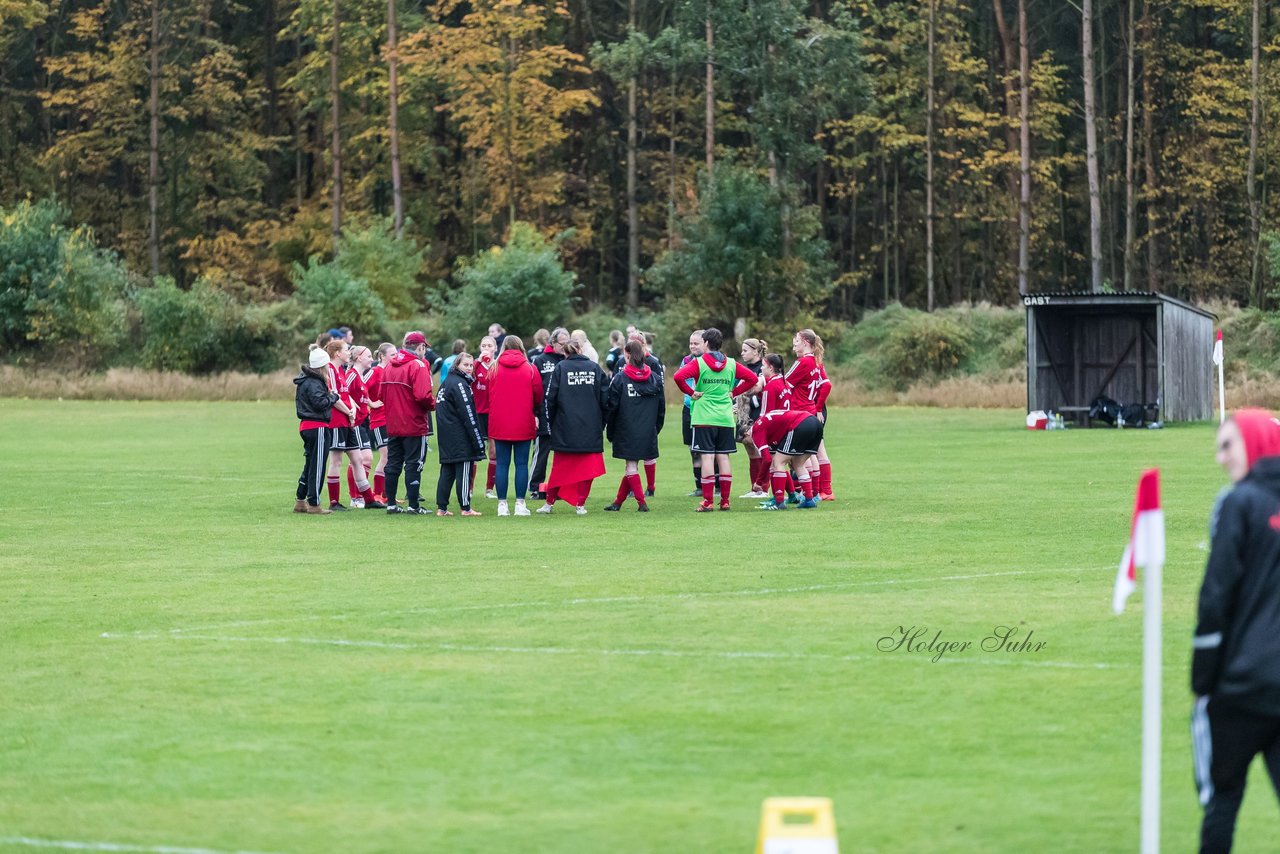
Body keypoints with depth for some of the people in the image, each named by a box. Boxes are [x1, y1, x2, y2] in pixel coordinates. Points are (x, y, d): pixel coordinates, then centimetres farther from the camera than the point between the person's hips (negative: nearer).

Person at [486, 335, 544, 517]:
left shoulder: (494, 369, 0)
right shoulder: (530, 369, -3)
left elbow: (489, 396, 4)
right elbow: (538, 396, 2)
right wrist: (536, 412, 21)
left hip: (499, 425, 1)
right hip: (524, 425, -1)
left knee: (502, 464, 5)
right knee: (521, 464, 3)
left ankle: (502, 504, 3)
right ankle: (520, 504, 0)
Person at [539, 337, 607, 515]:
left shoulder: (560, 368, -1)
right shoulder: (594, 368, 3)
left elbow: (551, 398, -4)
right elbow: (604, 398, 3)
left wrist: (550, 421, 8)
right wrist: (601, 423, 11)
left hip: (565, 428, 0)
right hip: (591, 428, 0)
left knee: (560, 467, 9)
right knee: (586, 468, 6)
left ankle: (549, 502, 13)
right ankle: (581, 504, 3)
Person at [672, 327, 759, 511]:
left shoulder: (699, 363, -5)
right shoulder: (731, 364, 7)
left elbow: (678, 377, -18)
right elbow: (752, 378, 10)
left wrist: (690, 392, -5)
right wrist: (733, 392, 12)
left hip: (704, 418, -4)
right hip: (725, 418, 4)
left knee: (707, 456, -5)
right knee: (723, 457, 7)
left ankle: (707, 501, -8)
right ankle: (725, 500, 7)